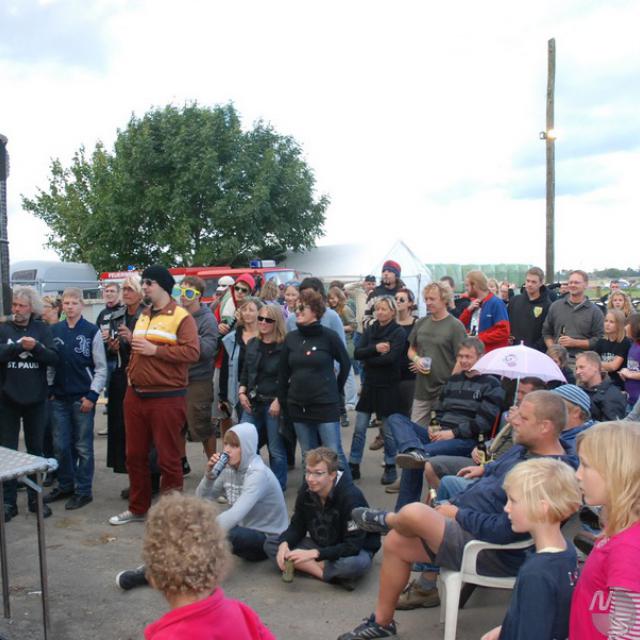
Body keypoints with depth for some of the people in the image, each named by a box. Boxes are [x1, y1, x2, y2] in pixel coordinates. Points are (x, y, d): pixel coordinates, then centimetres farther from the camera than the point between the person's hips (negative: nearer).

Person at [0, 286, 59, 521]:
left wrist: (36, 347, -23)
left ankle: (36, 498, 22)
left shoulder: (42, 329, 2)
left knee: (36, 449, 11)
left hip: (36, 399, 1)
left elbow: (54, 358, -8)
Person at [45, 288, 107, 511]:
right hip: (59, 398, 4)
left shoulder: (92, 331, -5)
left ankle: (83, 490, 13)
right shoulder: (54, 330, 7)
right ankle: (65, 485, 25)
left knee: (83, 447, 3)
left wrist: (92, 396, -10)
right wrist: (49, 390, 5)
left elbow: (101, 368, -5)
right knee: (61, 446, 10)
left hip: (83, 398, -4)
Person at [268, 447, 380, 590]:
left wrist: (314, 553, -37)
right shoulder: (306, 490, -10)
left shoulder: (351, 496, -26)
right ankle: (333, 574, -20)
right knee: (270, 545, -14)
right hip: (320, 545, 6)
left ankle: (311, 568, -15)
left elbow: (353, 546, -29)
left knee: (354, 564, -42)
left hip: (355, 550, -6)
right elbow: (297, 526, -1)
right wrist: (284, 543, -24)